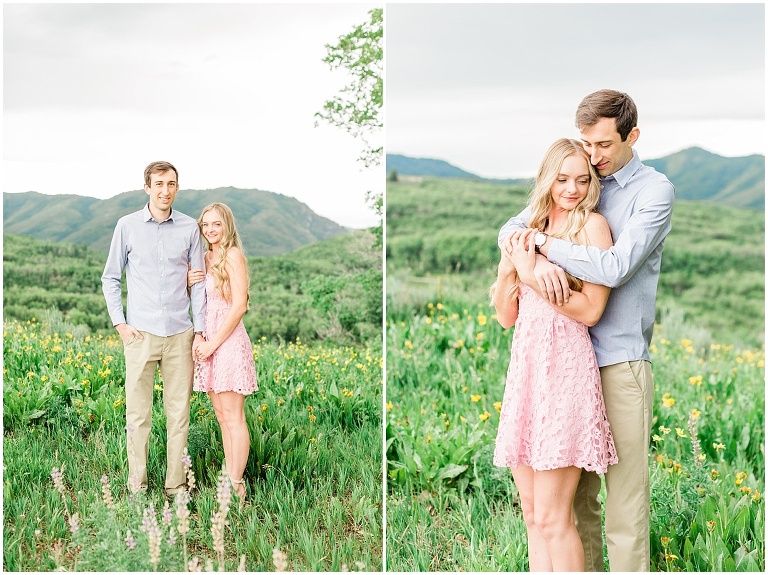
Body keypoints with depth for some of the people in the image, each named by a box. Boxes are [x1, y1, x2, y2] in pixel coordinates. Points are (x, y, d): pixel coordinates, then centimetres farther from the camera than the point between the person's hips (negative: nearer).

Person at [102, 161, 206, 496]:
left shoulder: (190, 228, 6)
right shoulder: (127, 226, 3)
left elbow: (198, 282, 10)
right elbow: (111, 278, 9)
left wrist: (200, 329, 4)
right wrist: (119, 323, 0)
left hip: (179, 335, 1)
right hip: (140, 333, -1)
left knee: (179, 412, 5)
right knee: (137, 413, 1)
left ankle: (176, 486, 14)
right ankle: (137, 486, 10)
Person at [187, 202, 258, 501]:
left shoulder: (233, 255, -8)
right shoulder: (206, 258, 15)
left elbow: (239, 305, -14)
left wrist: (213, 343, -14)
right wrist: (188, 283, 1)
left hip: (228, 341, -8)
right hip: (208, 342, 8)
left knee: (233, 417, -5)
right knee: (222, 416, 11)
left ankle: (236, 487, -1)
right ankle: (227, 479, 17)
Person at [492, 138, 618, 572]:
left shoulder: (592, 225, -1)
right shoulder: (534, 230, 18)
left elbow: (591, 309, -10)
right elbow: (506, 316, 15)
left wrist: (532, 274, -11)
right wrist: (508, 269, -1)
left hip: (565, 366, -7)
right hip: (526, 365, 7)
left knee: (552, 516, -9)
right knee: (532, 512, 8)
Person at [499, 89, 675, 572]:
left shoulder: (655, 191, -3)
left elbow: (616, 268, -16)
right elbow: (511, 231, 8)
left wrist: (542, 241, -10)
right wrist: (539, 261, -13)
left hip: (621, 356, -5)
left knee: (626, 491, -2)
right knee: (575, 490, 10)